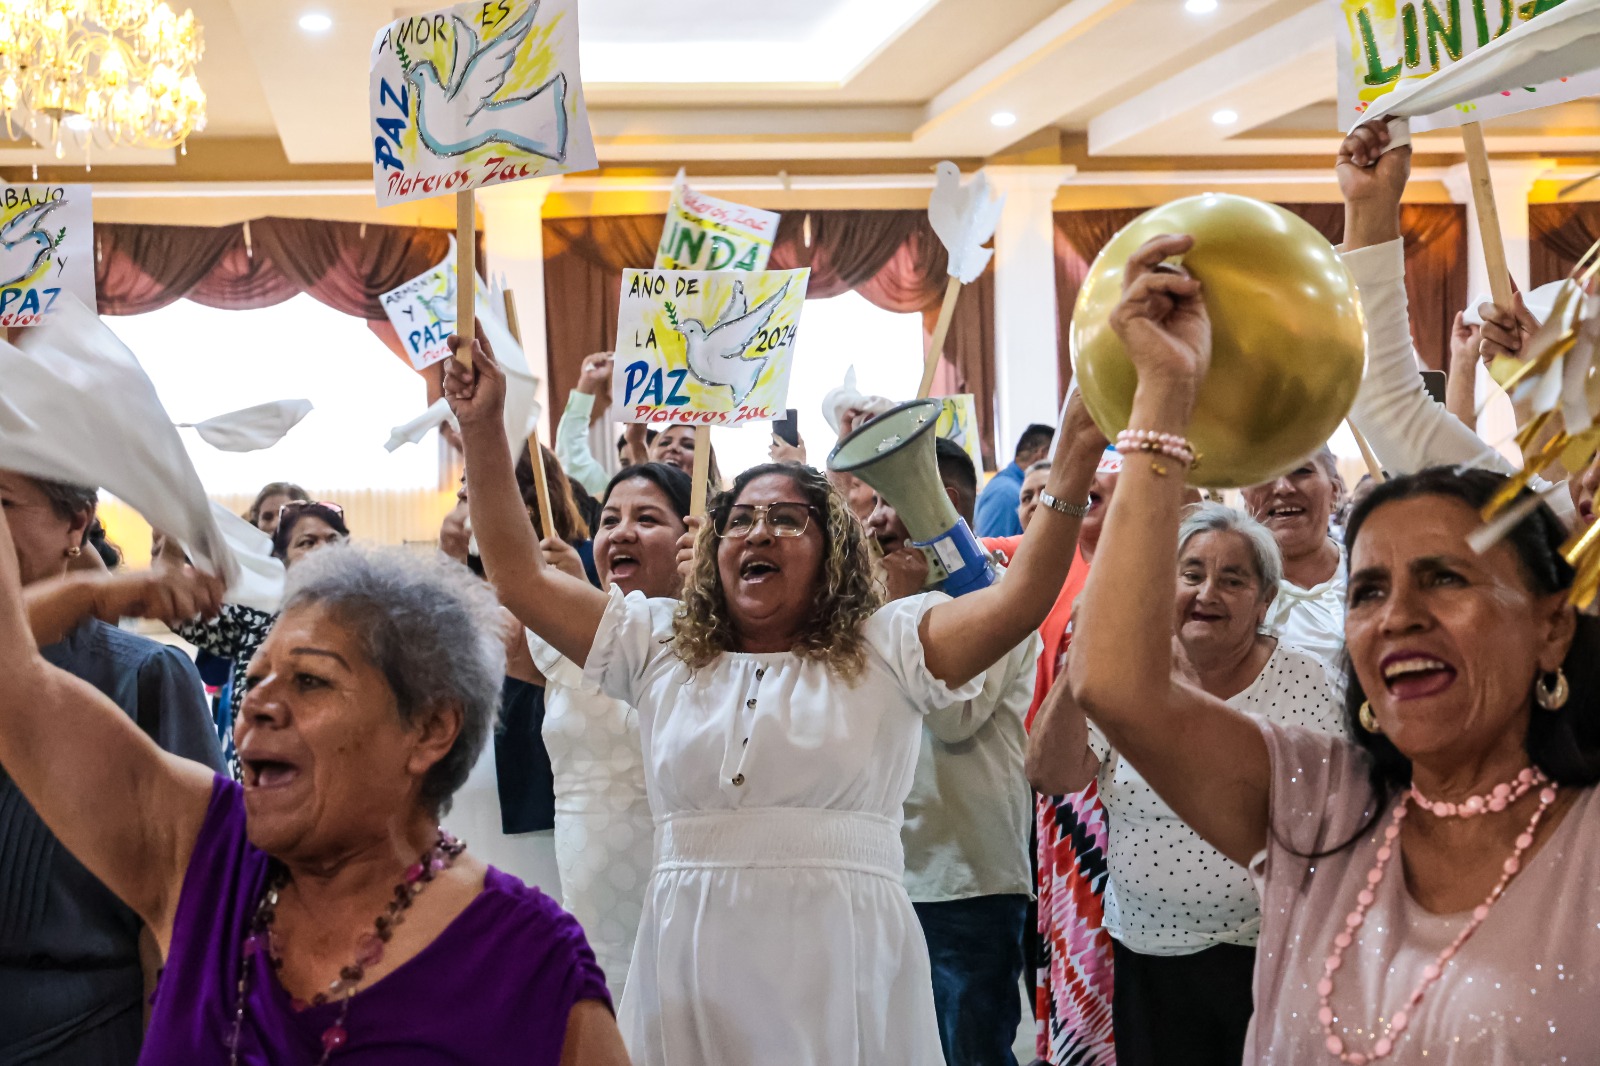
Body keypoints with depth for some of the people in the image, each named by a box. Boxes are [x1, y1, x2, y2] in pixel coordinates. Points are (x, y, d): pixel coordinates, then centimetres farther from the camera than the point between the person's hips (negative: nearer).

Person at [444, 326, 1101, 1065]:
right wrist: (482, 429, 6)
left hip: (842, 977, -2)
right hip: (689, 974, 2)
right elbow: (519, 576, 12)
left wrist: (1074, 460, -20)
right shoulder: (659, 647, 13)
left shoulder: (886, 649, 5)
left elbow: (1022, 596, -7)